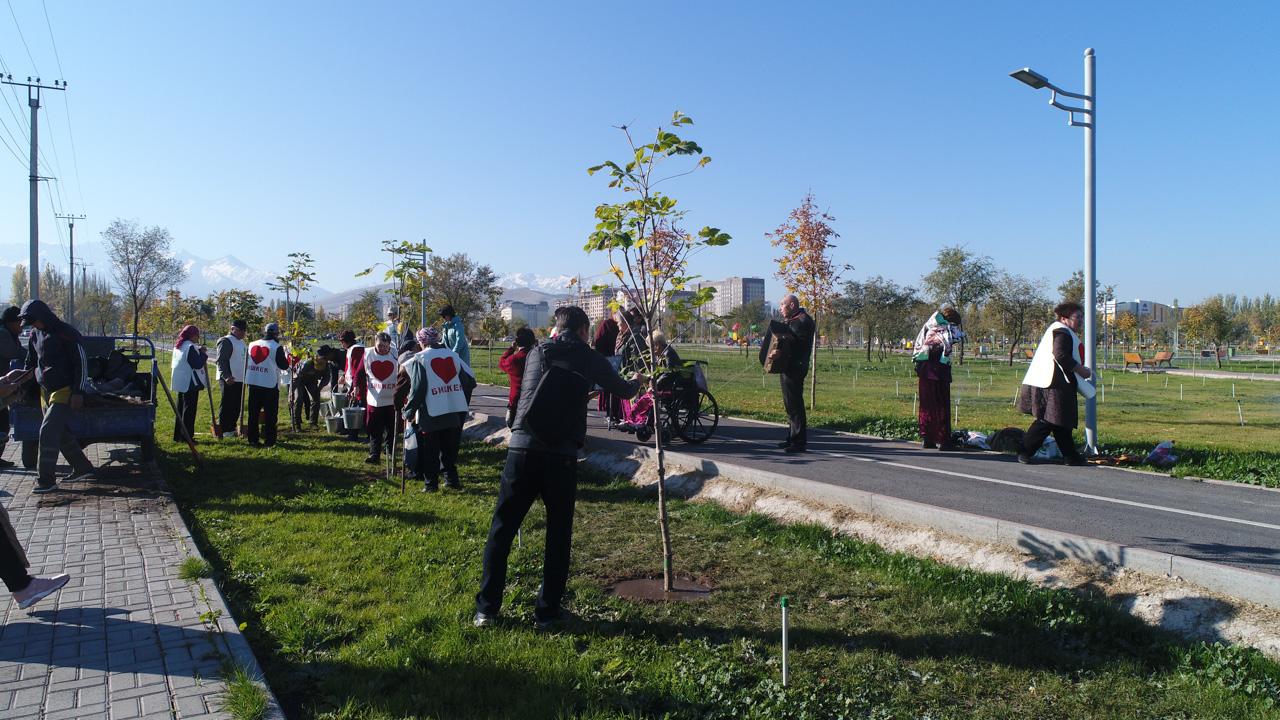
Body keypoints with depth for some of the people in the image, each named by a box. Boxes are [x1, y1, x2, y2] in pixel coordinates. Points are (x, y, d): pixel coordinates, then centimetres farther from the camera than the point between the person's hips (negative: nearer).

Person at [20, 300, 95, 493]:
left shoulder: (67, 334, -14)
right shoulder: (35, 335, 9)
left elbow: (80, 363, -15)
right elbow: (30, 364, 22)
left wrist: (78, 392, -18)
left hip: (65, 392, -8)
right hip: (46, 391, 8)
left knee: (48, 432, -12)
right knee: (59, 432, 12)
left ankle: (46, 480, -7)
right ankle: (82, 467, 24)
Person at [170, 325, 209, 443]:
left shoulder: (178, 346, 14)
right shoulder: (190, 347, -17)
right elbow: (198, 364, -21)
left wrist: (199, 352, 7)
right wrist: (203, 353, -7)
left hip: (180, 383, 10)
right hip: (189, 383, -9)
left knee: (180, 409, 15)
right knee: (189, 409, -4)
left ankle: (178, 435, 21)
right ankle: (186, 436, -2)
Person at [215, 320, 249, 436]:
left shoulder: (241, 342, 18)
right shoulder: (226, 341, -12)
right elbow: (221, 360, -19)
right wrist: (226, 376, -28)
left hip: (239, 379, 9)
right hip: (229, 380, -9)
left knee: (237, 405, 14)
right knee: (227, 405, -4)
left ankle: (231, 427, 24)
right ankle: (224, 429, 3)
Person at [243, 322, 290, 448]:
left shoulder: (252, 344, 6)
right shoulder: (277, 347, -9)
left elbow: (247, 362, 15)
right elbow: (284, 366, -5)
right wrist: (287, 358, 13)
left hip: (253, 382, 5)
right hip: (270, 384, -5)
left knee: (253, 412, 11)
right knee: (270, 414, 3)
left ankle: (252, 439, 13)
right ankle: (269, 440, 3)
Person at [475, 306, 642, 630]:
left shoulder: (536, 353, 14)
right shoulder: (589, 358, 7)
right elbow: (623, 390, 22)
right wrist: (636, 383, 45)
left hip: (522, 449, 2)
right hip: (561, 456, -2)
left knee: (501, 529, 10)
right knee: (558, 534, 12)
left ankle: (486, 609, 14)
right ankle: (547, 611, 17)